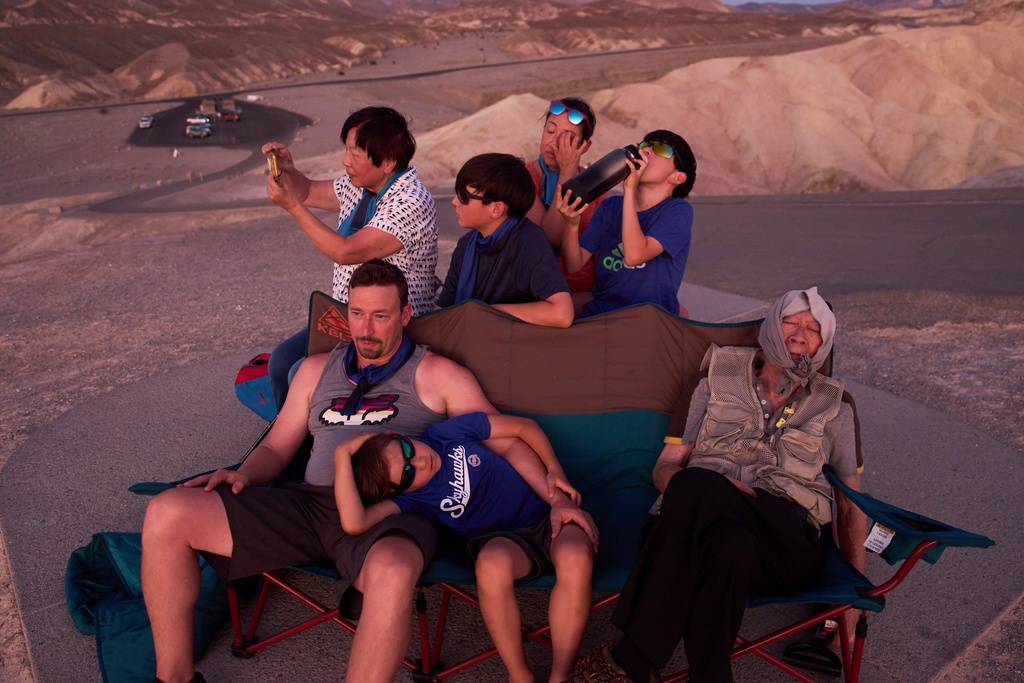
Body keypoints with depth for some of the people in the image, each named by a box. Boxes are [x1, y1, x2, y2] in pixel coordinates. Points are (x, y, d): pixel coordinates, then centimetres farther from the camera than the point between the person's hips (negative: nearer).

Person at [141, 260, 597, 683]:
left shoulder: (435, 375, 10)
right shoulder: (317, 370, 23)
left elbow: (507, 440, 5)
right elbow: (277, 447, 24)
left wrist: (557, 498, -9)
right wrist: (244, 476, 1)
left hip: (390, 513, -4)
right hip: (310, 503, 5)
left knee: (392, 575, -43)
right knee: (166, 515, -12)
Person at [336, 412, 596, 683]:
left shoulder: (448, 433, -7)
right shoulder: (407, 497, -9)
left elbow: (526, 426, 2)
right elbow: (354, 523, -29)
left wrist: (557, 474, -6)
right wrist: (342, 455, -26)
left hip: (549, 515, 1)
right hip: (503, 540, 0)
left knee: (574, 556, -35)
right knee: (492, 562, -38)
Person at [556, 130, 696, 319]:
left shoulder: (678, 211, -4)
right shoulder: (610, 206, 9)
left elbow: (634, 255, -20)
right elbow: (574, 265, 1)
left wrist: (629, 189, -16)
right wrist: (571, 224, -17)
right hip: (598, 314, 3)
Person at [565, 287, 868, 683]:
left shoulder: (834, 408, 19)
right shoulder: (718, 382, 17)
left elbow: (851, 505, 22)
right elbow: (665, 468, 14)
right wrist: (716, 489, -8)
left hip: (789, 543, -1)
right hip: (708, 520, 1)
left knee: (692, 489, -36)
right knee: (731, 547, -40)